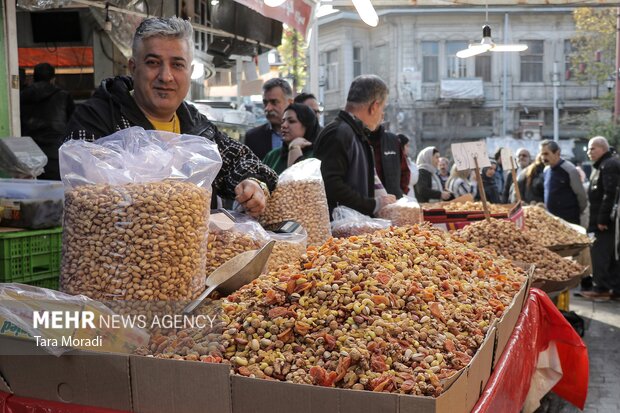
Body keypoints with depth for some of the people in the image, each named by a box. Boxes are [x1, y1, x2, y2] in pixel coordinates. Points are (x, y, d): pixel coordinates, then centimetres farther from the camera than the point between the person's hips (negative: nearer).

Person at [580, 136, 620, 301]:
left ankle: (601, 288, -1)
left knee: (600, 253, -6)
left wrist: (602, 219, -22)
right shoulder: (601, 165, 19)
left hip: (605, 220, -10)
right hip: (602, 218, 10)